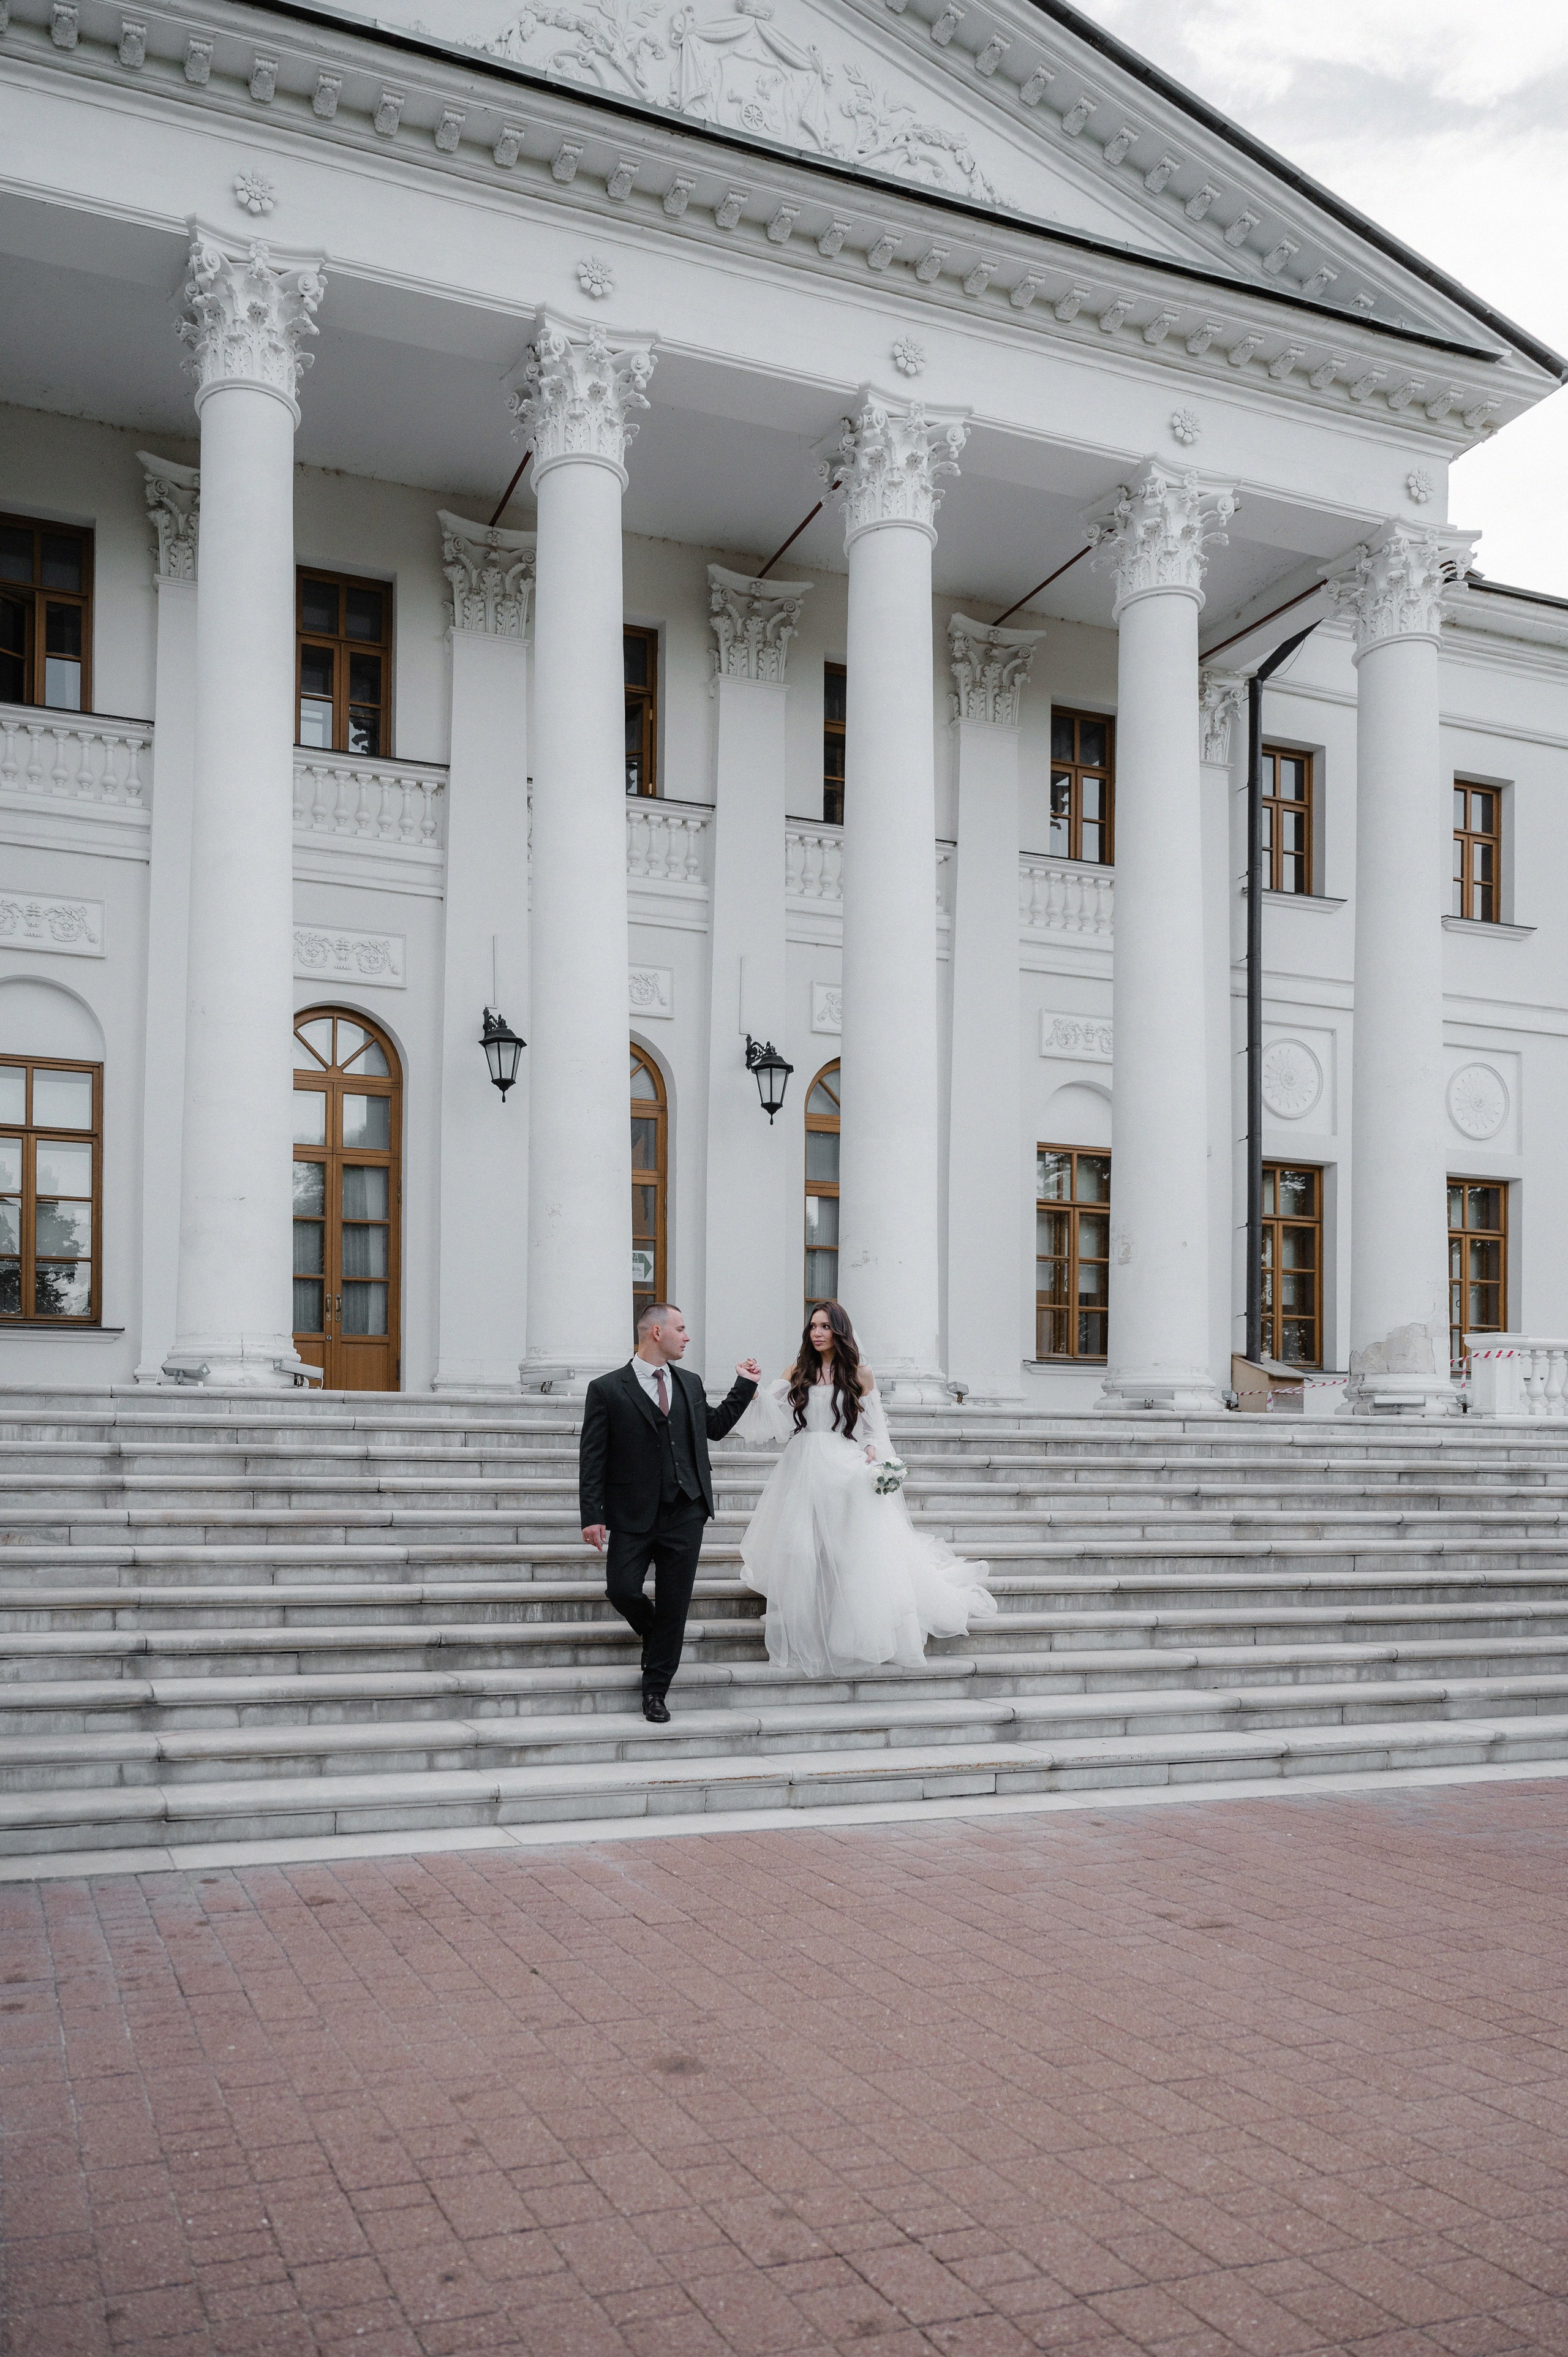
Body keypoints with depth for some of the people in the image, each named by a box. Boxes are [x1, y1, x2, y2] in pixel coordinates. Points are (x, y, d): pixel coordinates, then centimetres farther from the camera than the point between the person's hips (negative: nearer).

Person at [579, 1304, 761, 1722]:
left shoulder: (690, 1384, 11)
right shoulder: (607, 1389, -4)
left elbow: (715, 1427, 24)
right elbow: (592, 1458, -6)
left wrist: (744, 1386, 20)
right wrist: (592, 1515, -13)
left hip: (685, 1514, 3)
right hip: (633, 1515, -3)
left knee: (674, 1606, 4)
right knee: (622, 1591, -8)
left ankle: (655, 1690, 16)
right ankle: (655, 1635, 27)